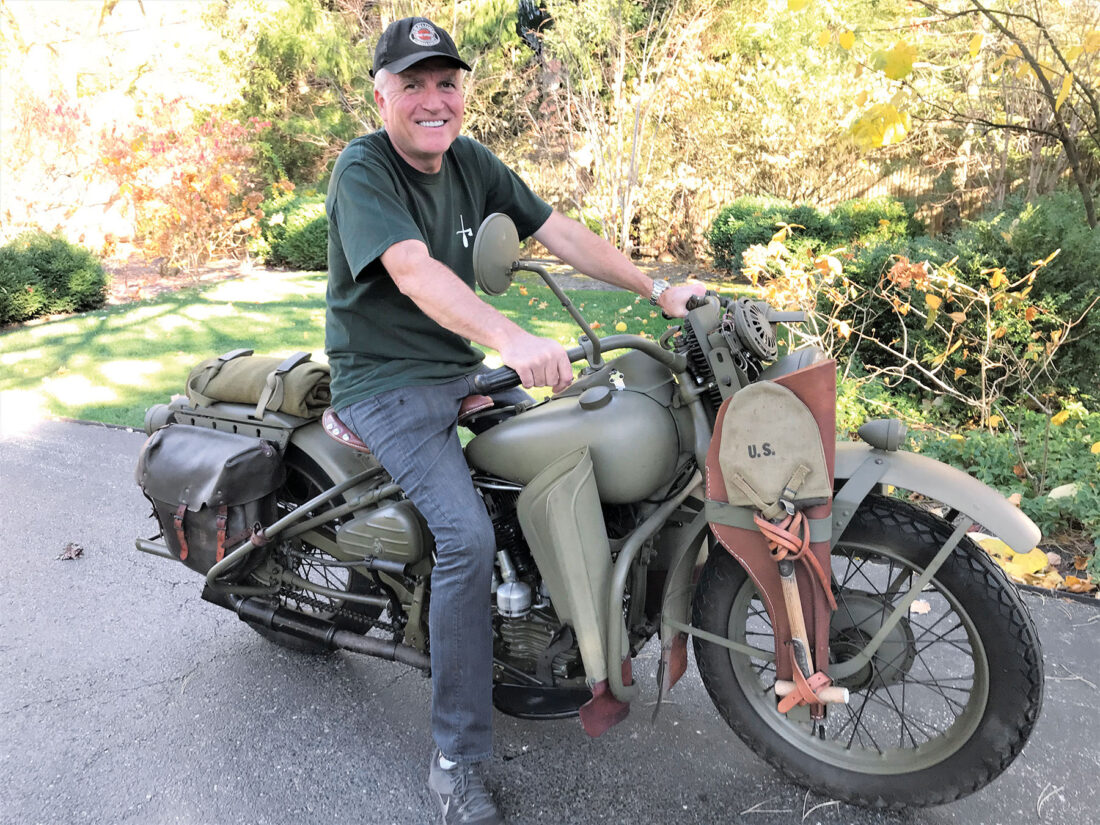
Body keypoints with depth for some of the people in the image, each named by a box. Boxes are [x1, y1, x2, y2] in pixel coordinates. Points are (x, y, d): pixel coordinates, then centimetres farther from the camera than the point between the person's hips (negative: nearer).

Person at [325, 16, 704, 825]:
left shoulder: (472, 162, 7)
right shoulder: (362, 168, -14)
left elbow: (560, 231, 4)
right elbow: (414, 272, -31)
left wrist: (659, 289, -5)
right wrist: (512, 339, -46)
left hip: (459, 370, 8)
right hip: (385, 386, -7)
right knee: (468, 535, -25)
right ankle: (456, 759, -12)